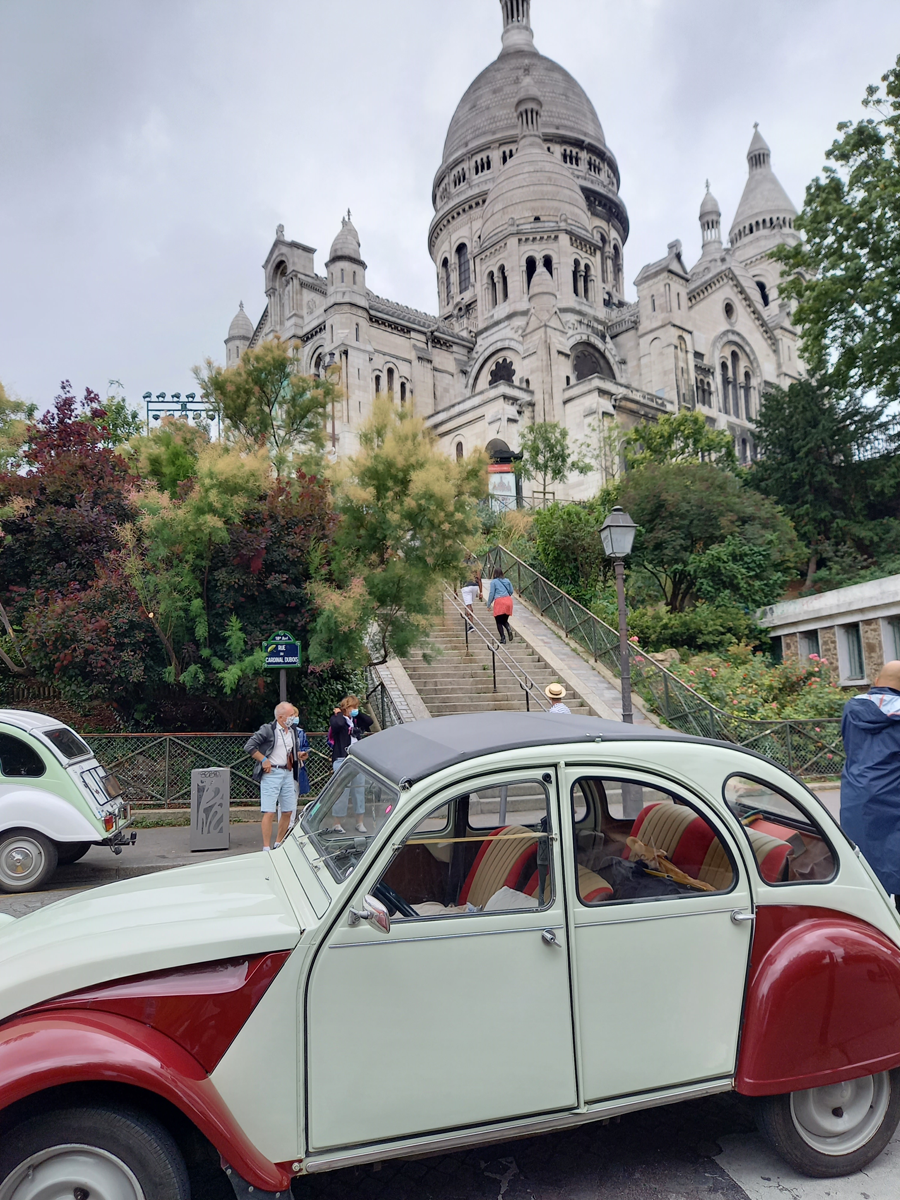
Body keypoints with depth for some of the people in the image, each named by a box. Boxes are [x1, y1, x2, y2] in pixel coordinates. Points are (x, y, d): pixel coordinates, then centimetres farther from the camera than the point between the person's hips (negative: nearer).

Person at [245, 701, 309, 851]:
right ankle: (266, 848, -2)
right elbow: (249, 746, -10)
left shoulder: (294, 731, 12)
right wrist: (263, 760, -14)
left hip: (289, 773, 7)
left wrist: (301, 755, 5)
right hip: (271, 773, -7)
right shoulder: (268, 730, -9)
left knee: (288, 811, 10)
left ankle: (278, 844, 26)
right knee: (269, 812, -8)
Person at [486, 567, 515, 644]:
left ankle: (503, 638, -5)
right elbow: (511, 591, 15)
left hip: (499, 601, -5)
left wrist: (489, 604, 8)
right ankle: (509, 629, -13)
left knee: (499, 622, 4)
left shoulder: (493, 582, -1)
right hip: (508, 600, 5)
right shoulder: (507, 580, 12)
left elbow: (491, 594, -1)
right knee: (505, 620, 18)